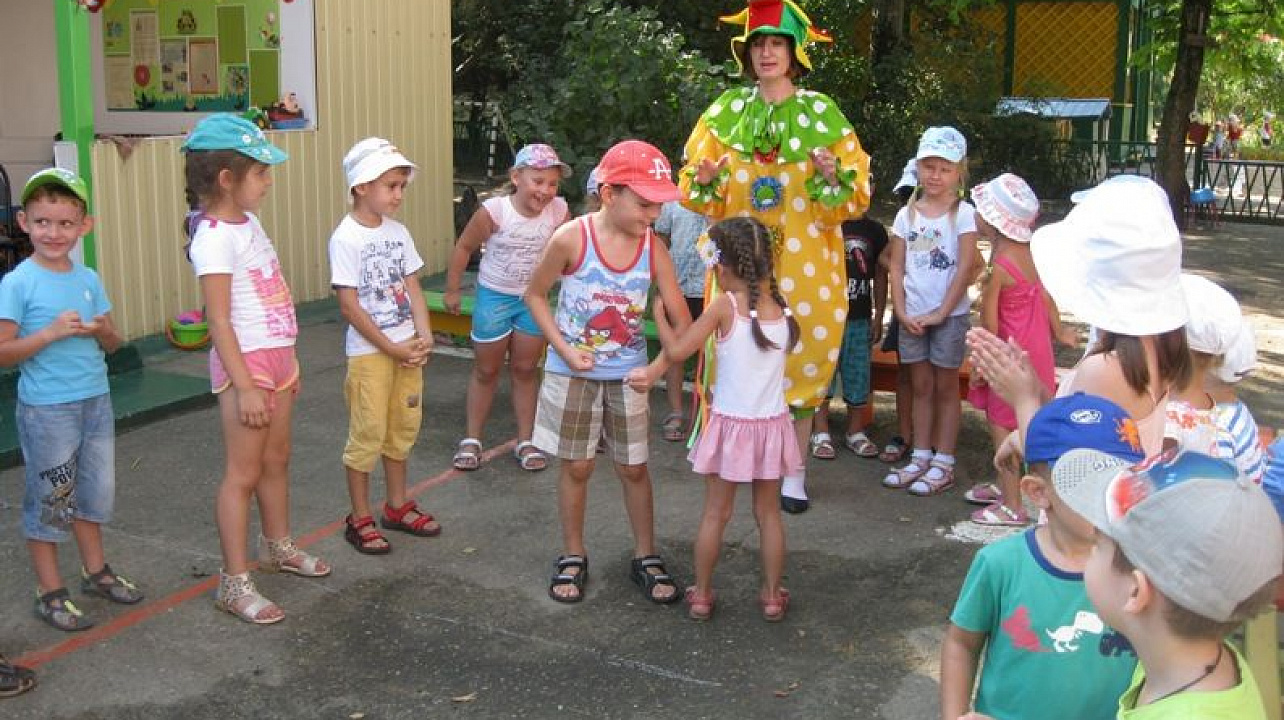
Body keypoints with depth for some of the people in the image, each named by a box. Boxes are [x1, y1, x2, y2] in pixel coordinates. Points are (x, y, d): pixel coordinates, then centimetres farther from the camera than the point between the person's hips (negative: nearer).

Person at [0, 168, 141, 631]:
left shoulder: (89, 279, 4)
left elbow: (113, 343, 11)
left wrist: (99, 330, -11)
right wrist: (51, 332, -24)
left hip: (96, 401, 6)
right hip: (47, 410, -5)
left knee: (95, 492, 17)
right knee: (50, 501, 5)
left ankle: (96, 571, 34)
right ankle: (50, 593, 18)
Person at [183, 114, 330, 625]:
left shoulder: (248, 223, 9)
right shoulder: (214, 239, -18)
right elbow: (219, 320, -20)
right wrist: (244, 386, -22)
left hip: (275, 357, 9)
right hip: (245, 363, -9)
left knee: (276, 460, 21)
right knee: (243, 474, -2)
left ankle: (277, 546, 38)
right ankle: (234, 583, 6)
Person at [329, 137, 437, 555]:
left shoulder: (398, 232, 6)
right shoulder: (345, 239, -13)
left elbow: (413, 289, 8)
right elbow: (349, 306, -15)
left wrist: (424, 337, -7)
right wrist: (392, 348, -14)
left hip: (408, 348, 6)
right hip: (369, 352, -6)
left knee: (403, 428, 15)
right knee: (368, 435, 1)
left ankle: (397, 506, 31)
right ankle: (359, 519, 15)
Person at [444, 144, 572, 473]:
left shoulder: (559, 212, -17)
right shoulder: (494, 211, -23)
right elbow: (464, 248, -9)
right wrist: (452, 291, -2)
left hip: (533, 300, 2)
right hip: (494, 297, -2)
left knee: (525, 370, 13)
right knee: (486, 370, 12)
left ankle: (526, 441, 25)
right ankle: (471, 439, 26)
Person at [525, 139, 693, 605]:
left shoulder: (653, 248, -11)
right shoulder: (571, 239, -19)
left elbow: (680, 318, -6)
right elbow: (535, 294, -6)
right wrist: (564, 350, -15)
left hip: (628, 374, 2)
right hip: (573, 373, -2)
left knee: (633, 467, 10)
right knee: (576, 466, 10)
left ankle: (645, 558, 26)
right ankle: (572, 557, 27)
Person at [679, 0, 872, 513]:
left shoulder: (823, 114, 0)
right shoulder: (726, 112, 4)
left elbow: (857, 195, 0)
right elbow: (697, 194, 7)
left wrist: (832, 177, -20)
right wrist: (705, 180, -15)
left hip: (805, 262, -1)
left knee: (802, 356, 3)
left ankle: (794, 472, 16)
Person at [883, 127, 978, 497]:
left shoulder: (963, 213, -6)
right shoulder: (907, 214, 5)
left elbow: (966, 266, -11)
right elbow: (897, 267, 4)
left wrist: (941, 312, -13)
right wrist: (901, 312, -5)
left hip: (949, 314, -4)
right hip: (912, 315, 4)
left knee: (946, 387, 5)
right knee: (921, 386, 11)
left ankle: (943, 465, 11)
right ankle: (921, 458, 19)